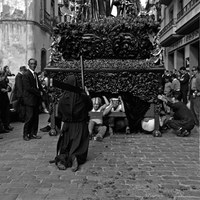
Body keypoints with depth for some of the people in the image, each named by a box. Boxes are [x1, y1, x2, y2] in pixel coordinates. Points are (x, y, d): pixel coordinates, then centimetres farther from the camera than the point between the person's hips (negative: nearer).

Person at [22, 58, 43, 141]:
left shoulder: (35, 74, 17)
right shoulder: (26, 75, -9)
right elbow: (28, 88, -16)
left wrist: (41, 91, 0)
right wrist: (39, 92, -13)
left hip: (36, 99, 8)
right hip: (29, 100, -8)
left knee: (35, 117, 8)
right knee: (29, 117, -5)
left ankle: (33, 133, 16)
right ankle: (25, 134, 7)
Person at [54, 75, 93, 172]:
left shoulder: (62, 98, -8)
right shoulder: (83, 96, -11)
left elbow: (59, 114, 3)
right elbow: (90, 107, 9)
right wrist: (88, 95, 19)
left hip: (67, 126, 1)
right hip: (81, 126, -1)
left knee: (64, 148, 12)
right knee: (80, 147, 8)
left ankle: (62, 158, -20)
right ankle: (75, 157, -24)